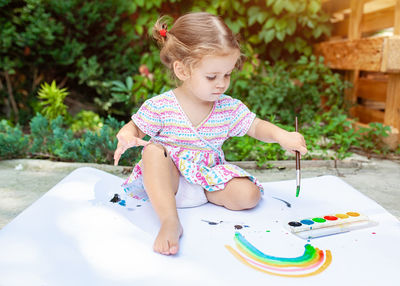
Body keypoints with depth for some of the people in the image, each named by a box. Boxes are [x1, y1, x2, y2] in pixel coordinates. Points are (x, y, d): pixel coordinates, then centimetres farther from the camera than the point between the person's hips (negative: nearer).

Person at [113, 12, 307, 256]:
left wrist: (282, 136, -21)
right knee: (153, 150, -33)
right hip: (168, 178, -2)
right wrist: (126, 138, -27)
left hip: (209, 177, 3)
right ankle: (170, 222, -39)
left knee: (249, 194, -18)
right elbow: (135, 128, -3)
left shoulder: (229, 108, -4)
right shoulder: (159, 107, -13)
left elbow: (256, 126, -1)